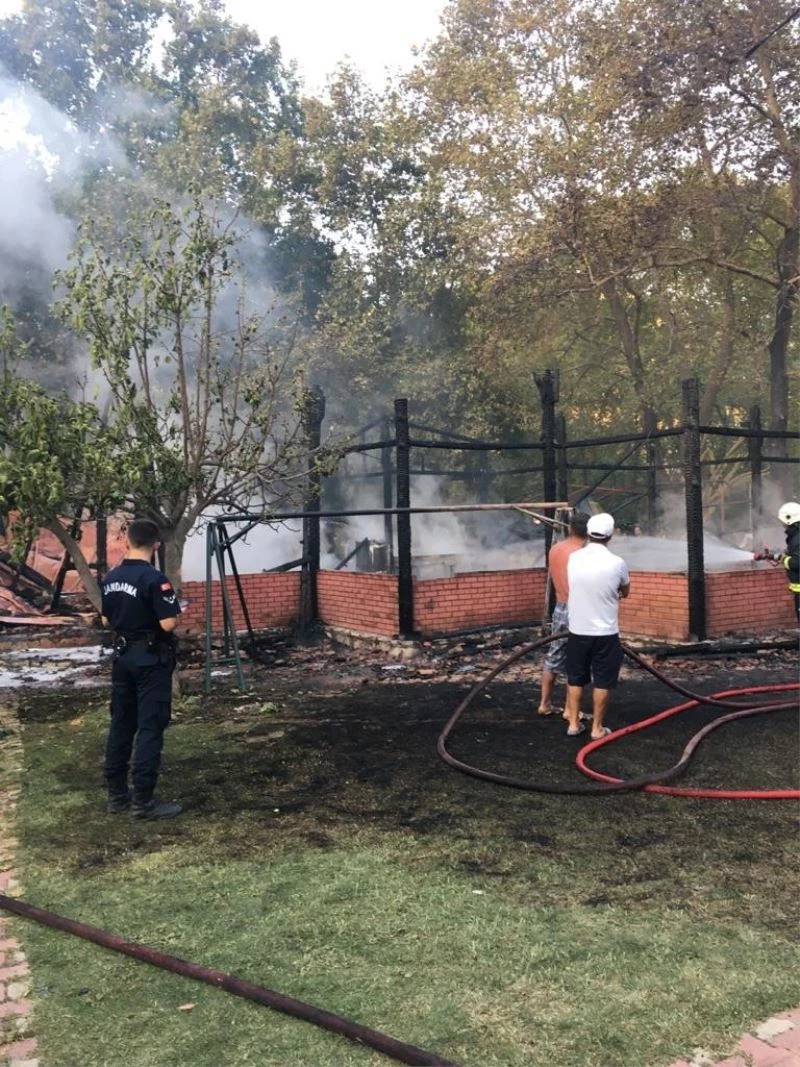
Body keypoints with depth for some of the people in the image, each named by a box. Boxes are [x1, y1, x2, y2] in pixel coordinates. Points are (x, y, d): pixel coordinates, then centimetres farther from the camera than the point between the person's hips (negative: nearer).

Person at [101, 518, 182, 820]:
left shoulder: (111, 578, 5)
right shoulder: (154, 579, -19)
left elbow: (106, 621, 14)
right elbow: (168, 624, -23)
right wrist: (174, 611, -3)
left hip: (122, 656, 7)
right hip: (151, 660, -7)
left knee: (121, 724, 13)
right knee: (150, 728, -3)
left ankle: (117, 794, 21)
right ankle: (142, 801, -1)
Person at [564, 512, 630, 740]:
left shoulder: (573, 559, -4)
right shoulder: (617, 563, -14)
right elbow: (625, 592, 6)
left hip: (577, 631, 3)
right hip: (605, 633, -3)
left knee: (575, 679, 14)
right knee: (602, 682, 8)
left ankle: (574, 724, 20)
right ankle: (597, 728, 13)